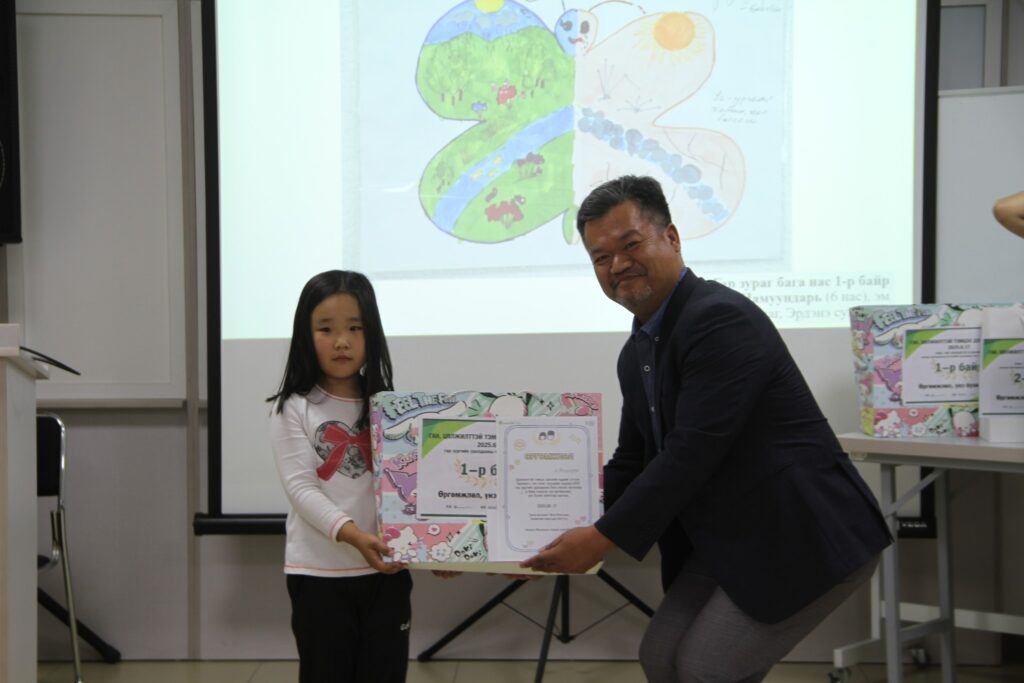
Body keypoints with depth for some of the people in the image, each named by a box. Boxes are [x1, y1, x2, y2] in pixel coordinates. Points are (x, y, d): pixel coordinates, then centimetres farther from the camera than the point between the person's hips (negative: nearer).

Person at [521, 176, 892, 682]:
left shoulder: (721, 319, -21)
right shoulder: (636, 353, 9)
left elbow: (691, 455, -26)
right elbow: (632, 462, 17)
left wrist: (603, 538, -20)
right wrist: (570, 526, 11)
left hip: (806, 539, -9)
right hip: (728, 541, 9)